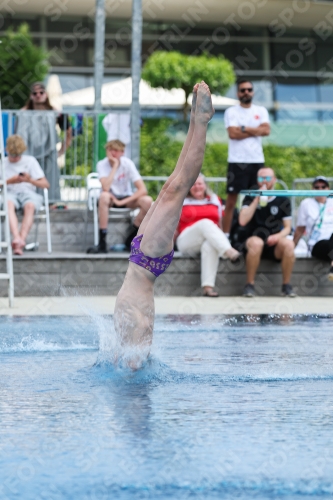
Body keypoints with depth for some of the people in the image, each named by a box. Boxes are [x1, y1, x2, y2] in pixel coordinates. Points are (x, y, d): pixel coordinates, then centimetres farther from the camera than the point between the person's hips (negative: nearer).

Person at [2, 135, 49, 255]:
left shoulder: (30, 161, 12)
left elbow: (45, 184, 6)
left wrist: (30, 180, -13)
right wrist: (10, 181, -12)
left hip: (28, 192, 0)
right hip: (10, 193, 0)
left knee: (30, 206, -37)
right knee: (9, 204, -38)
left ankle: (21, 239, -47)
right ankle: (17, 238, -55)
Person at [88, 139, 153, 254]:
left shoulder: (127, 163, -12)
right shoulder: (102, 165, -14)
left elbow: (142, 189, -20)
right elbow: (105, 188, -31)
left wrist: (122, 202, -26)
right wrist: (115, 166, -29)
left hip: (127, 198, 2)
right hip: (111, 199, -1)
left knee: (148, 201, -28)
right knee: (104, 196, -37)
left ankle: (131, 239, -9)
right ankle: (102, 243, -35)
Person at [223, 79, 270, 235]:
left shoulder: (261, 111, 12)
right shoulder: (231, 112, 3)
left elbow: (266, 130, -4)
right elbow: (233, 133, -12)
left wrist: (244, 128, -8)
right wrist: (255, 131, -6)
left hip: (257, 161, 3)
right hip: (237, 161, -3)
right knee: (231, 200, -4)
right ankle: (225, 234, -2)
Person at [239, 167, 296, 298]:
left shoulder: (283, 200, 9)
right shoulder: (250, 198, 6)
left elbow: (287, 228, 7)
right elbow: (242, 221, -11)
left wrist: (277, 236, -16)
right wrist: (257, 199, -12)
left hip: (274, 244, 1)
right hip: (255, 239, -1)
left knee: (288, 244, -32)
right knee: (256, 243, -37)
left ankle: (286, 286, -19)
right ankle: (249, 286, -27)